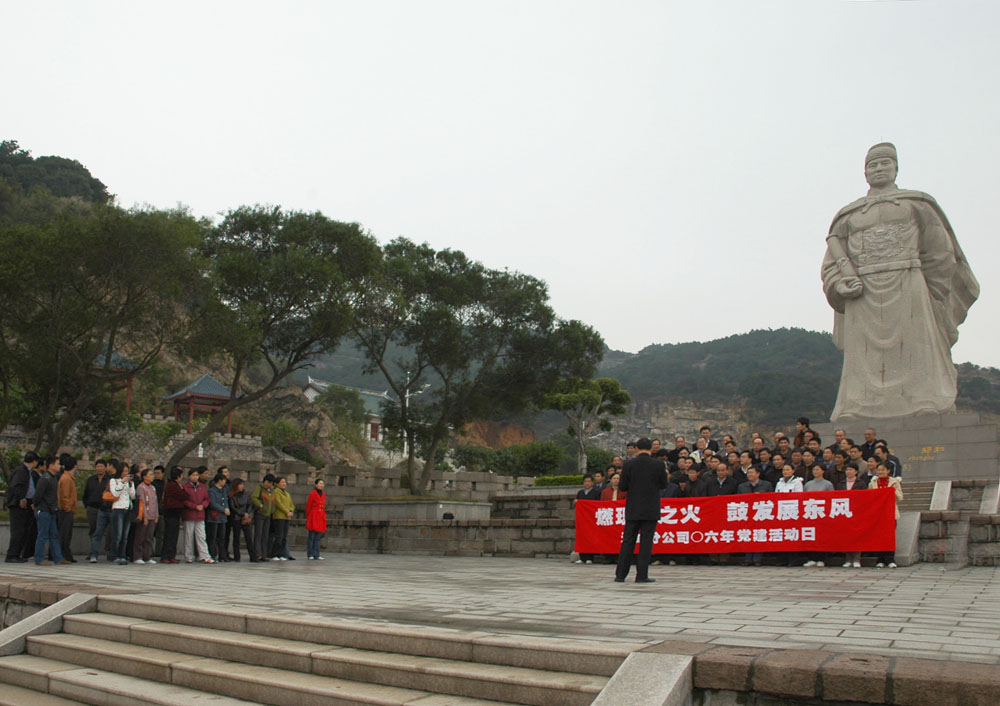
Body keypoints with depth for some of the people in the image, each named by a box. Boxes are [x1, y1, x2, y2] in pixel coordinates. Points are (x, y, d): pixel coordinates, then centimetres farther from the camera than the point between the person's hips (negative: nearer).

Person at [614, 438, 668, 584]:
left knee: (628, 541, 8)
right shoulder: (659, 464, -5)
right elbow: (663, 485, 3)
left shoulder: (629, 464, -4)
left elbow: (622, 487, -2)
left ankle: (620, 574, 10)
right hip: (651, 510, -1)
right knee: (646, 541, 2)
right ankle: (642, 575, 0)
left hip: (633, 509, 1)